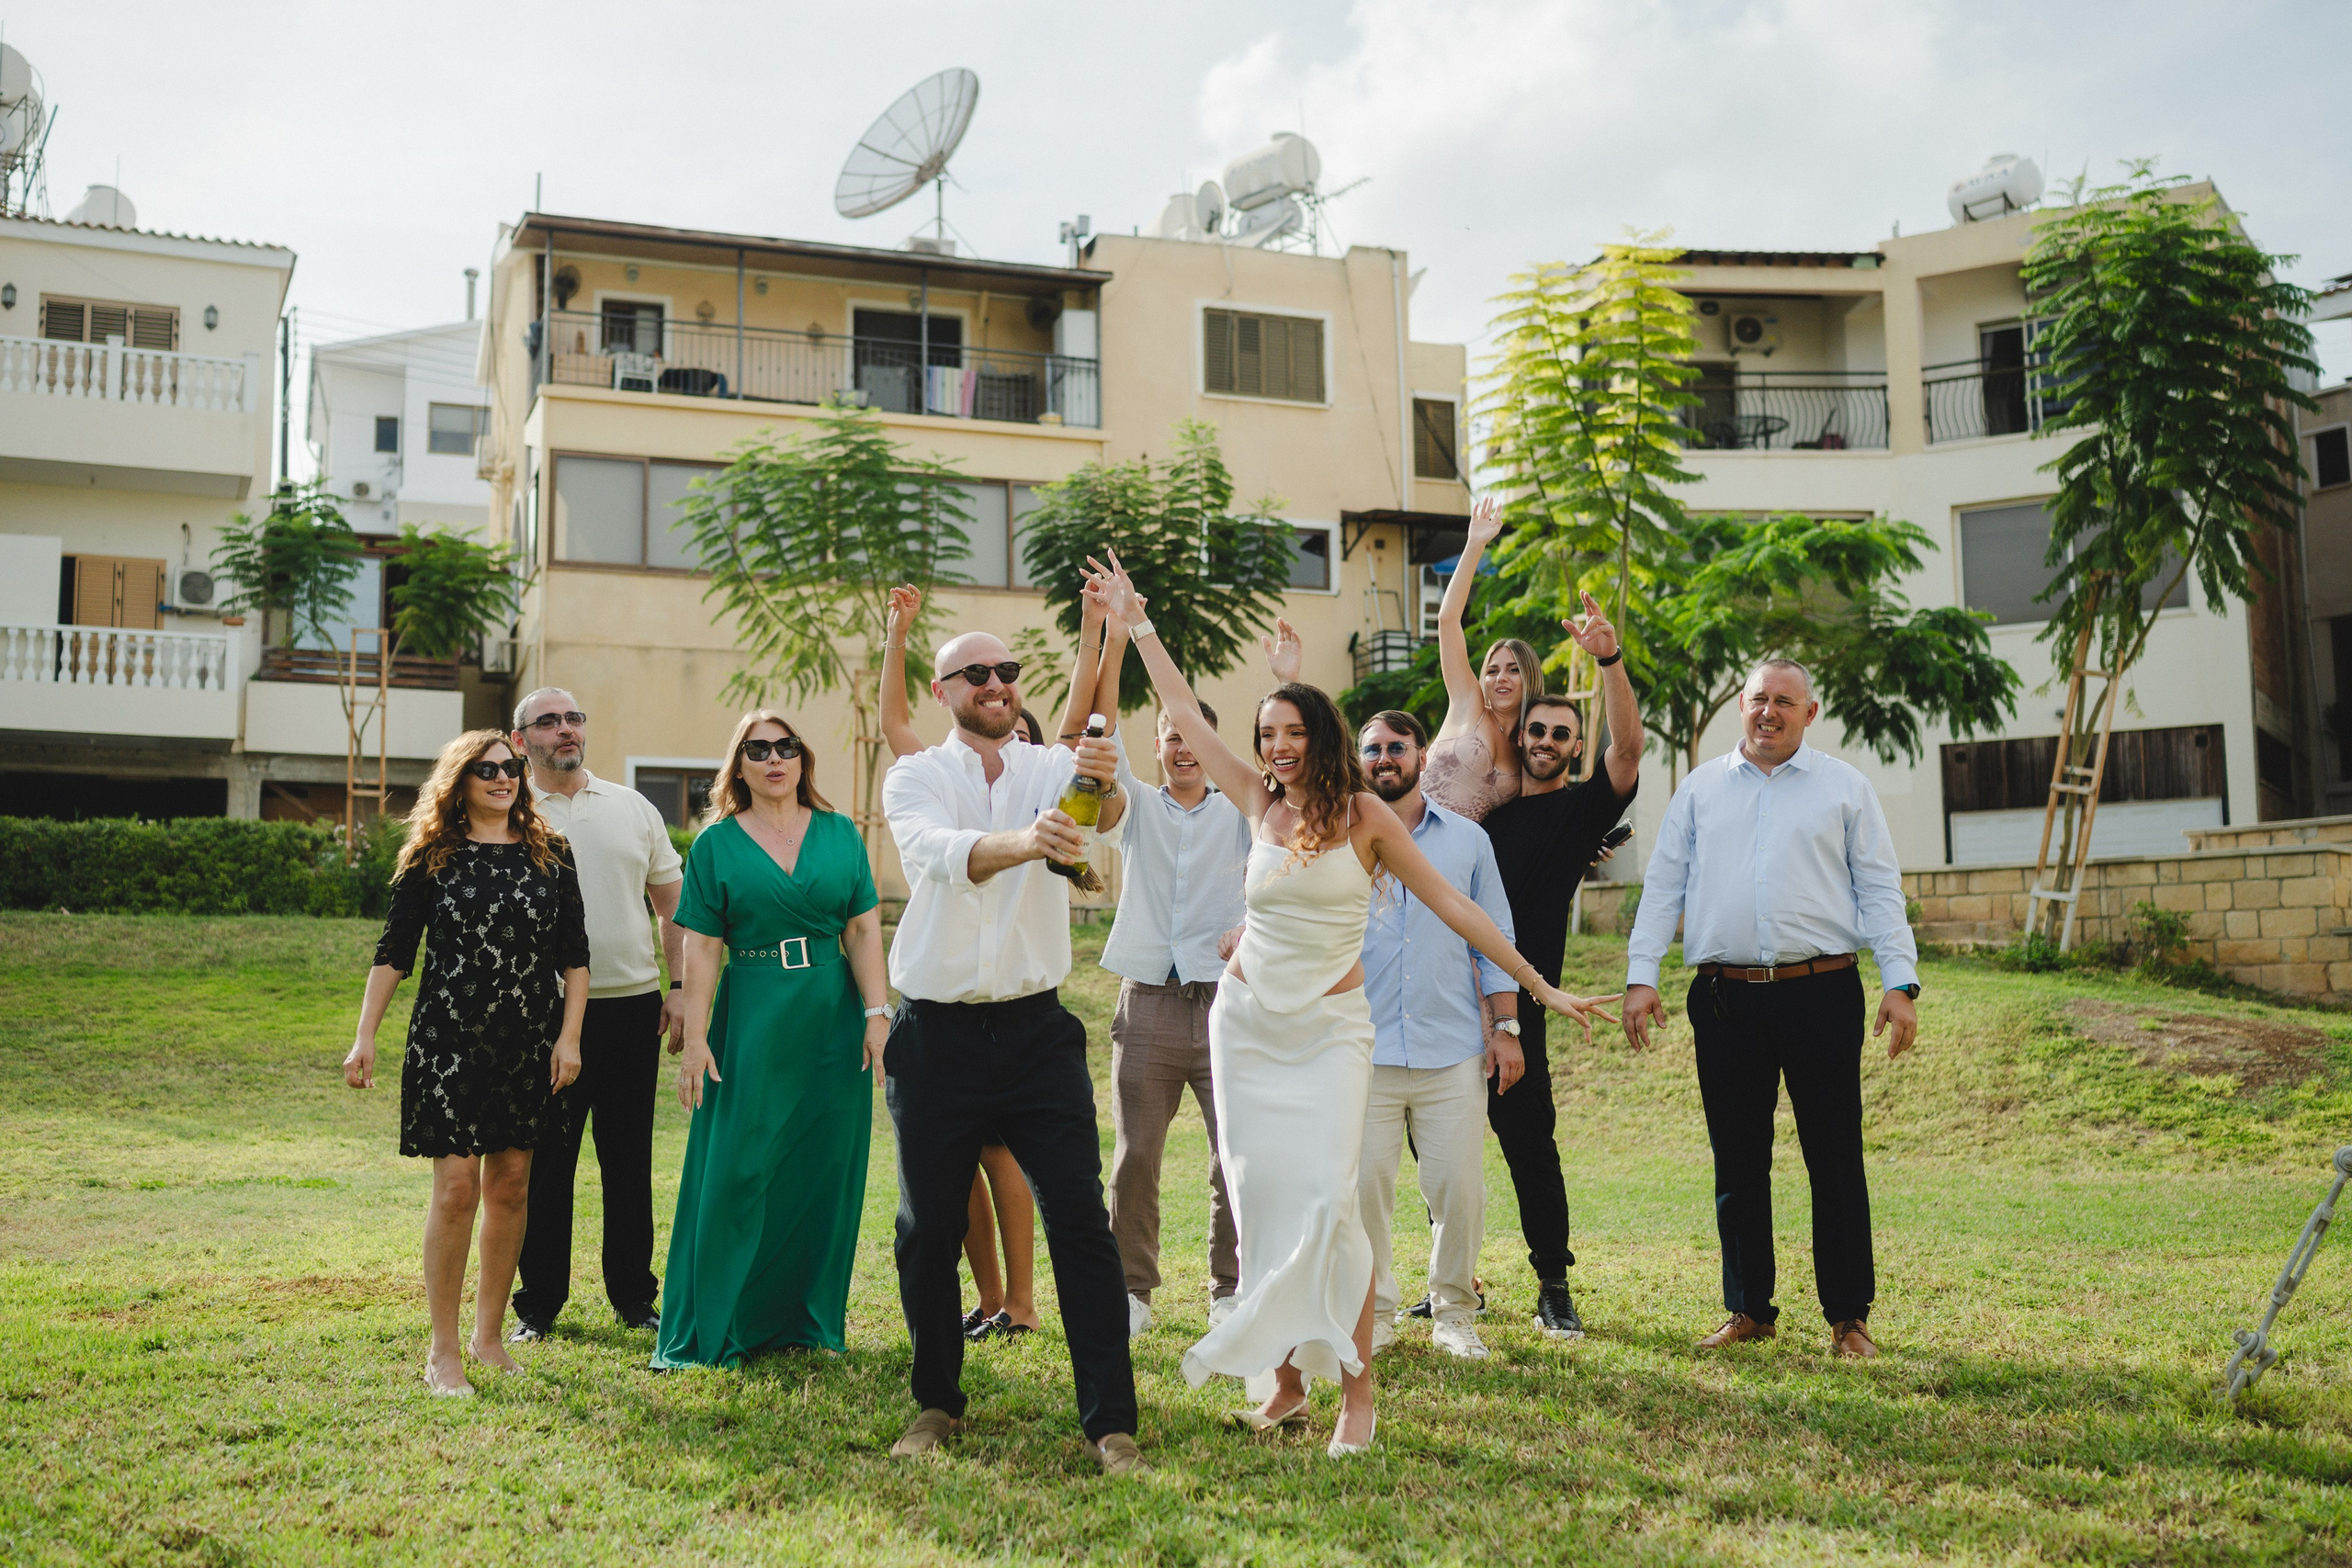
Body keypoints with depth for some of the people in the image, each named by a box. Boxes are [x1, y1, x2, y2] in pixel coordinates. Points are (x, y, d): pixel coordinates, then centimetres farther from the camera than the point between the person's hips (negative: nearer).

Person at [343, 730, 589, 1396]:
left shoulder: (549, 855, 7)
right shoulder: (431, 858, 2)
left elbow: (574, 955, 7)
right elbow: (394, 952, 3)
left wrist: (570, 1036, -1)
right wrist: (365, 1038, -4)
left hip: (530, 1043, 3)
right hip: (449, 1042, -3)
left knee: (511, 1186, 7)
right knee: (456, 1186, -8)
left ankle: (489, 1334, 21)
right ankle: (443, 1351, 1)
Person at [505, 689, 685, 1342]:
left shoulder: (634, 808, 12)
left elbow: (672, 904, 16)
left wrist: (678, 987, 6)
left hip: (633, 1006, 2)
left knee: (630, 1160, 9)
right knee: (544, 1161, 4)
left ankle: (634, 1296, 20)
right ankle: (539, 1302, 16)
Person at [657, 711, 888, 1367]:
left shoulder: (841, 834, 8)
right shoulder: (717, 843, 3)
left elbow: (863, 930, 4)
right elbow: (702, 946, 0)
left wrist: (878, 1014, -5)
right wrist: (695, 1039, -6)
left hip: (832, 1021, 2)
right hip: (750, 1020, -2)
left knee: (823, 1170, 7)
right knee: (736, 1172, -1)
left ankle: (808, 1318, 21)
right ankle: (712, 1330, 11)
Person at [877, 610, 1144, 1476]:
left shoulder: (1055, 768, 4)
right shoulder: (914, 777, 0)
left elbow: (1105, 821, -19)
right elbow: (942, 851, -22)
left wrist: (1107, 787, -44)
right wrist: (1024, 841, -43)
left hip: (1036, 1030, 0)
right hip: (938, 1036, 0)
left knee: (1080, 1219, -4)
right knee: (928, 1230, 7)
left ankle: (1110, 1420, 3)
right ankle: (937, 1402, 26)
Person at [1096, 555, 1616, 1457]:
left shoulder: (1363, 814, -4)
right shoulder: (1261, 805, 5)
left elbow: (1449, 905, -1)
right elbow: (1186, 717, 11)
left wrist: (1540, 985, 0)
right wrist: (1135, 624, 14)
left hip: (1329, 1029, -4)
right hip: (1248, 1021, 4)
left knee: (1327, 1201, -14)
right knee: (1260, 1198, 3)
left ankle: (1356, 1392, -7)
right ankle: (1284, 1381, 14)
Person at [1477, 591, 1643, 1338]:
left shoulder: (1583, 808, 5)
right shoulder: (1485, 807, 17)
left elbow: (1628, 748, -12)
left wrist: (1610, 659, -22)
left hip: (1514, 1004, -4)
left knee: (1529, 1145, -4)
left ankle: (1554, 1286, 9)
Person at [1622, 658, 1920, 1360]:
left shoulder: (1845, 787, 9)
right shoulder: (1700, 788, 13)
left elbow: (1879, 889, 6)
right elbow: (1662, 886, 11)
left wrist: (1901, 983, -4)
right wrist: (1641, 976, 2)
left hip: (1821, 993, -2)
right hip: (1726, 998, 2)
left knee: (1835, 1158, 1)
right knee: (1737, 1162, 7)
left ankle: (1848, 1315, 11)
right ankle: (1748, 1309, 18)